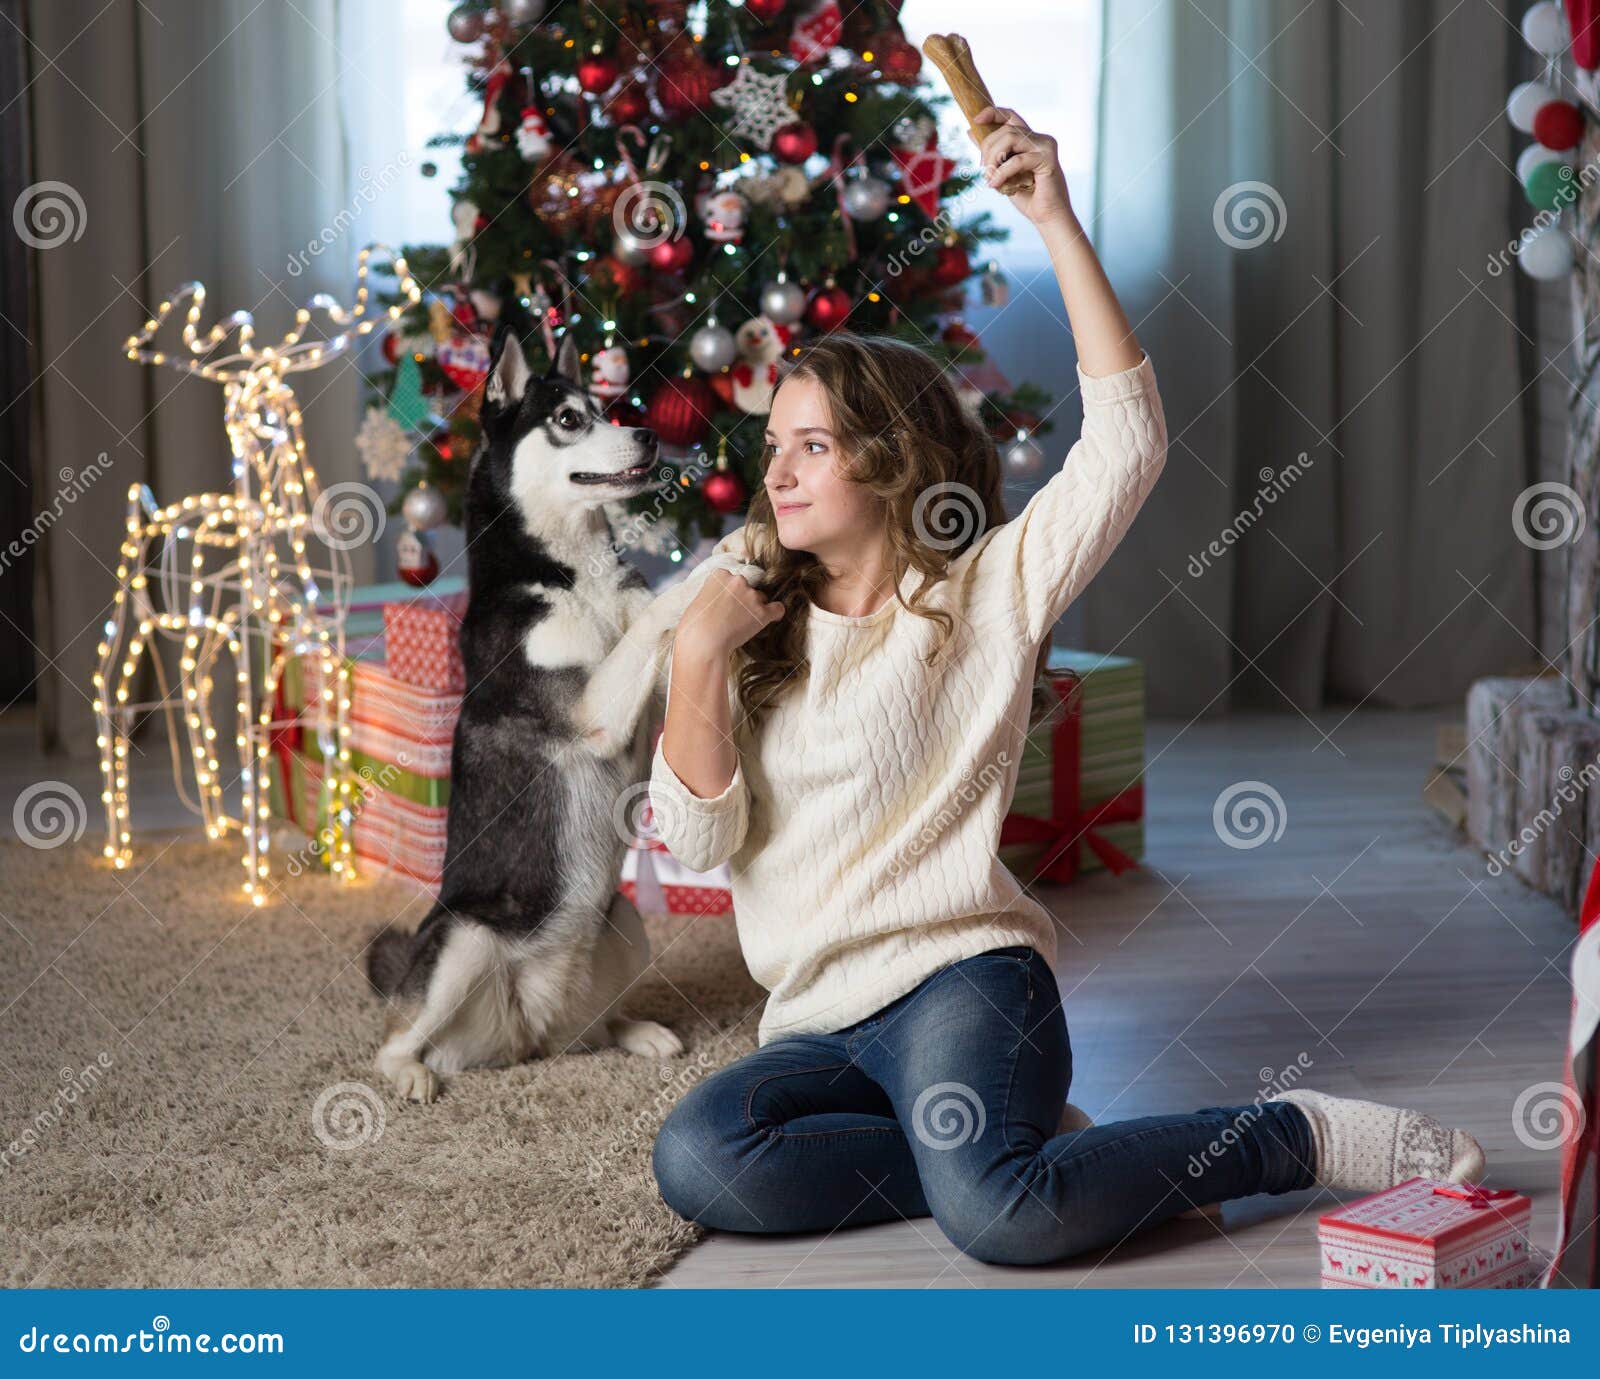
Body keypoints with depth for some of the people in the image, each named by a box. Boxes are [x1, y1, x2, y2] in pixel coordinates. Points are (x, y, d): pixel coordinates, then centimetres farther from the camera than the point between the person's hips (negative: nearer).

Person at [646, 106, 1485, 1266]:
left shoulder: (986, 594, 2)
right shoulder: (750, 618, 14)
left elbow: (1128, 441, -11)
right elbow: (698, 837, 5)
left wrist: (1058, 221, -13)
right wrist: (697, 660, -8)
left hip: (961, 979, -5)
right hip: (819, 1025, 5)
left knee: (999, 1215, -32)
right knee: (697, 1161, -26)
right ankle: (1037, 1151, -11)